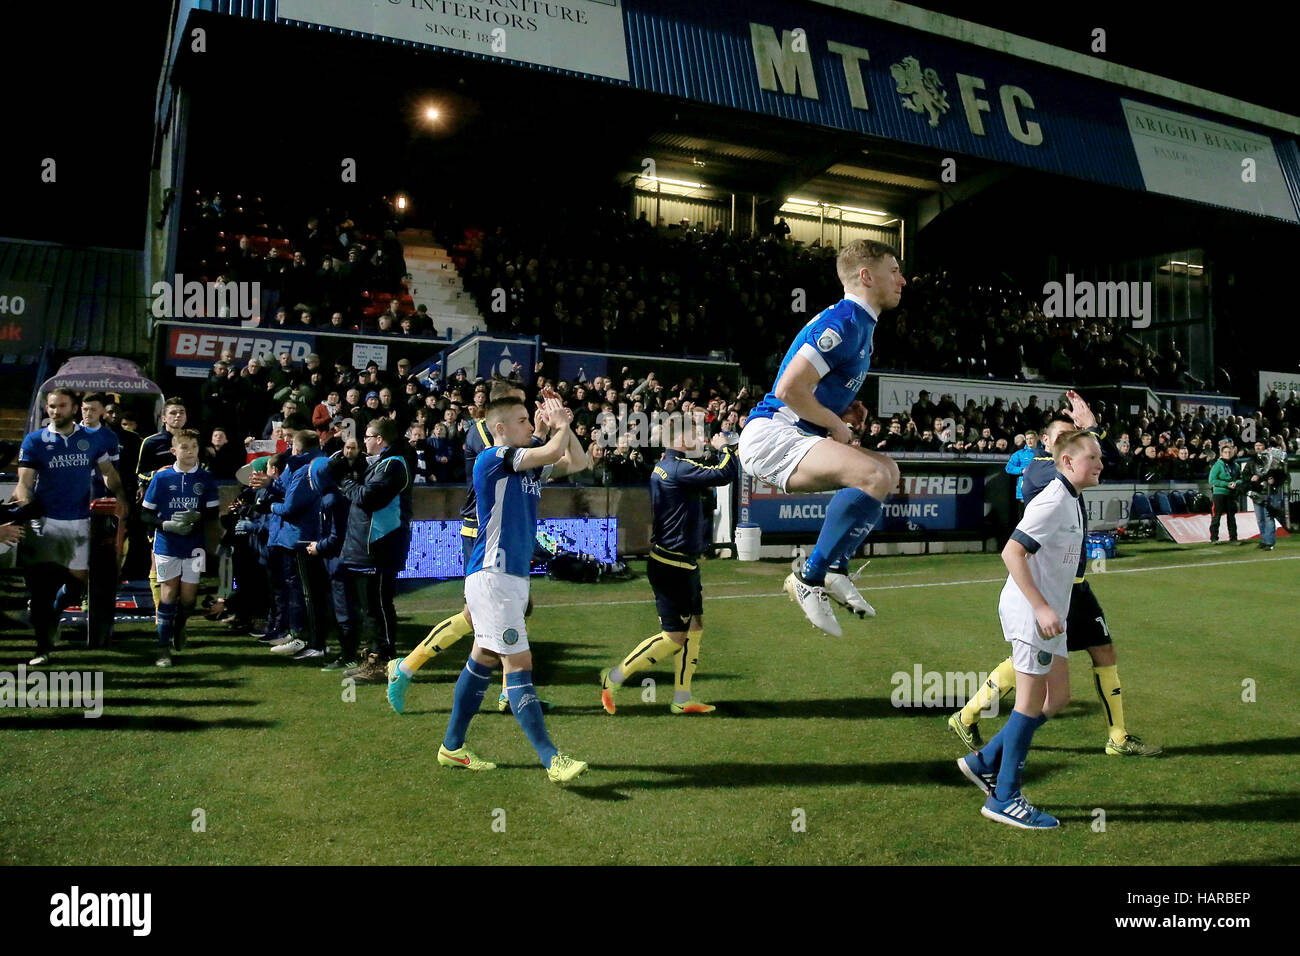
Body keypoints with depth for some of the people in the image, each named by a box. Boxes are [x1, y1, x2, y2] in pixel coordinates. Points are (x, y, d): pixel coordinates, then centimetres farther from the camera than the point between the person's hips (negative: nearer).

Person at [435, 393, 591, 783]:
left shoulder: (529, 466, 15)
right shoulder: (492, 458, -11)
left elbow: (577, 462, 17)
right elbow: (552, 452, -17)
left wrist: (563, 425, 7)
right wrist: (561, 425, 2)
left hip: (514, 576, 9)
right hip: (492, 577, -9)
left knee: (483, 659, 13)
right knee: (518, 662, -10)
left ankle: (452, 746, 24)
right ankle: (551, 758, -10)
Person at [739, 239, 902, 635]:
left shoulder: (860, 323, 18)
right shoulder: (844, 321, -15)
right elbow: (789, 388, -24)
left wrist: (846, 409, 11)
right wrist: (835, 424, -10)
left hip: (795, 436, 11)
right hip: (771, 433, -11)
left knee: (888, 469, 19)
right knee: (875, 476, -29)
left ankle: (835, 568, 12)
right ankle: (810, 577, -18)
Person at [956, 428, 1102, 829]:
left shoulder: (1073, 500, 12)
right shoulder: (1054, 501, -17)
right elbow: (1011, 552, -24)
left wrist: (1050, 610, 20)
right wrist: (1042, 608, -25)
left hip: (1047, 614, 10)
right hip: (1029, 613, -10)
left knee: (1057, 698, 14)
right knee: (1031, 703, -2)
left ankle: (985, 762, 21)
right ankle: (1005, 798, 10)